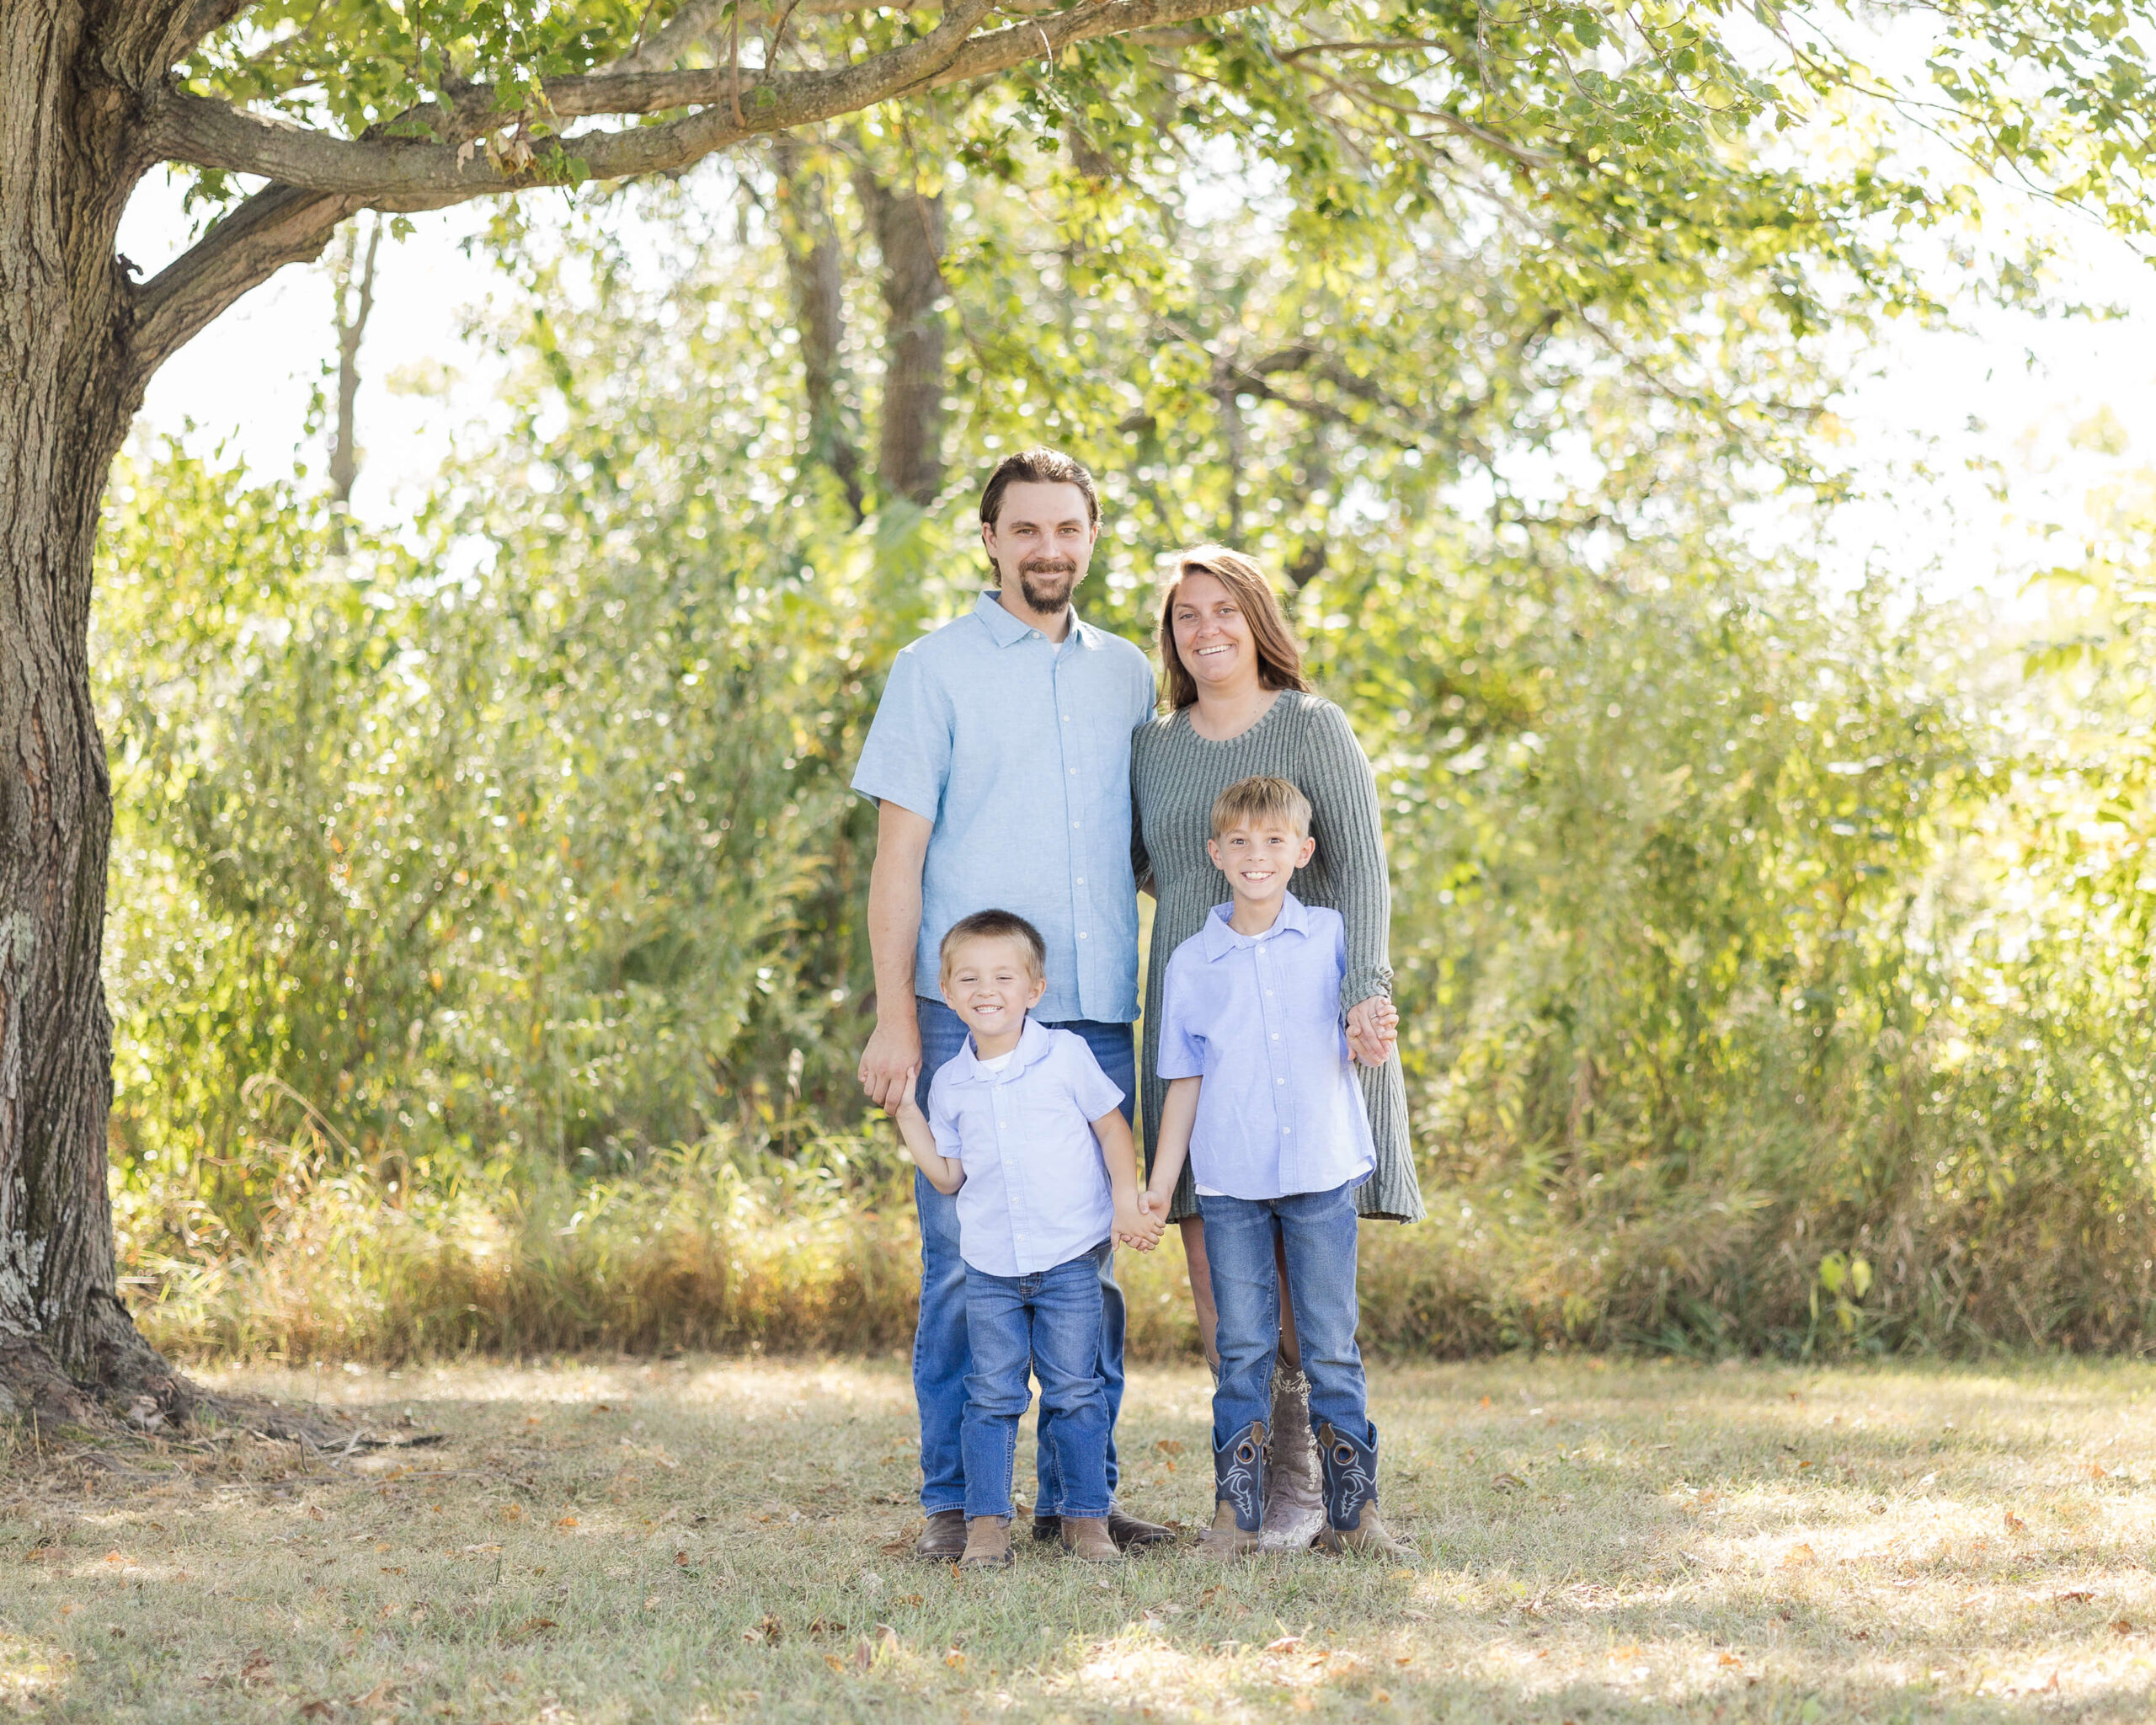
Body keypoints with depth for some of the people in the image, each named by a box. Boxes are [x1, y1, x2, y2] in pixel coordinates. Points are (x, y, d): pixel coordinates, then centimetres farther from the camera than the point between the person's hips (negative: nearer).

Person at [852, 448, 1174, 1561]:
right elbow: (898, 854, 0)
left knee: (1090, 1262, 5)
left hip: (1099, 1012, 4)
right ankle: (952, 1503, 3)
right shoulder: (936, 670, 3)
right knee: (965, 1261, -3)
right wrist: (895, 1020, -8)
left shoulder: (1126, 676, 16)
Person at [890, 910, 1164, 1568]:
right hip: (990, 1267, 2)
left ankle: (1084, 1518, 10)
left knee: (1074, 1392, 2)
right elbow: (949, 1176, 8)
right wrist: (907, 1116, 2)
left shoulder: (1066, 1056, -3)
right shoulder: (951, 1083, 5)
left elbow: (1112, 1127, 4)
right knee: (993, 1396, -1)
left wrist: (1126, 1204, -5)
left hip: (1069, 1260, -2)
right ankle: (987, 1522, 3)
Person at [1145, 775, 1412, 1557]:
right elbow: (1185, 1082, 7)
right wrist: (1158, 1186, 3)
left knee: (1333, 1345, 3)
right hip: (1231, 1184, 0)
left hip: (1324, 1174, 0)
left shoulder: (1331, 936, 4)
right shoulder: (1192, 963, 4)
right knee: (1243, 1346, 2)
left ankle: (1353, 1508, 7)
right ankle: (1236, 1511, 6)